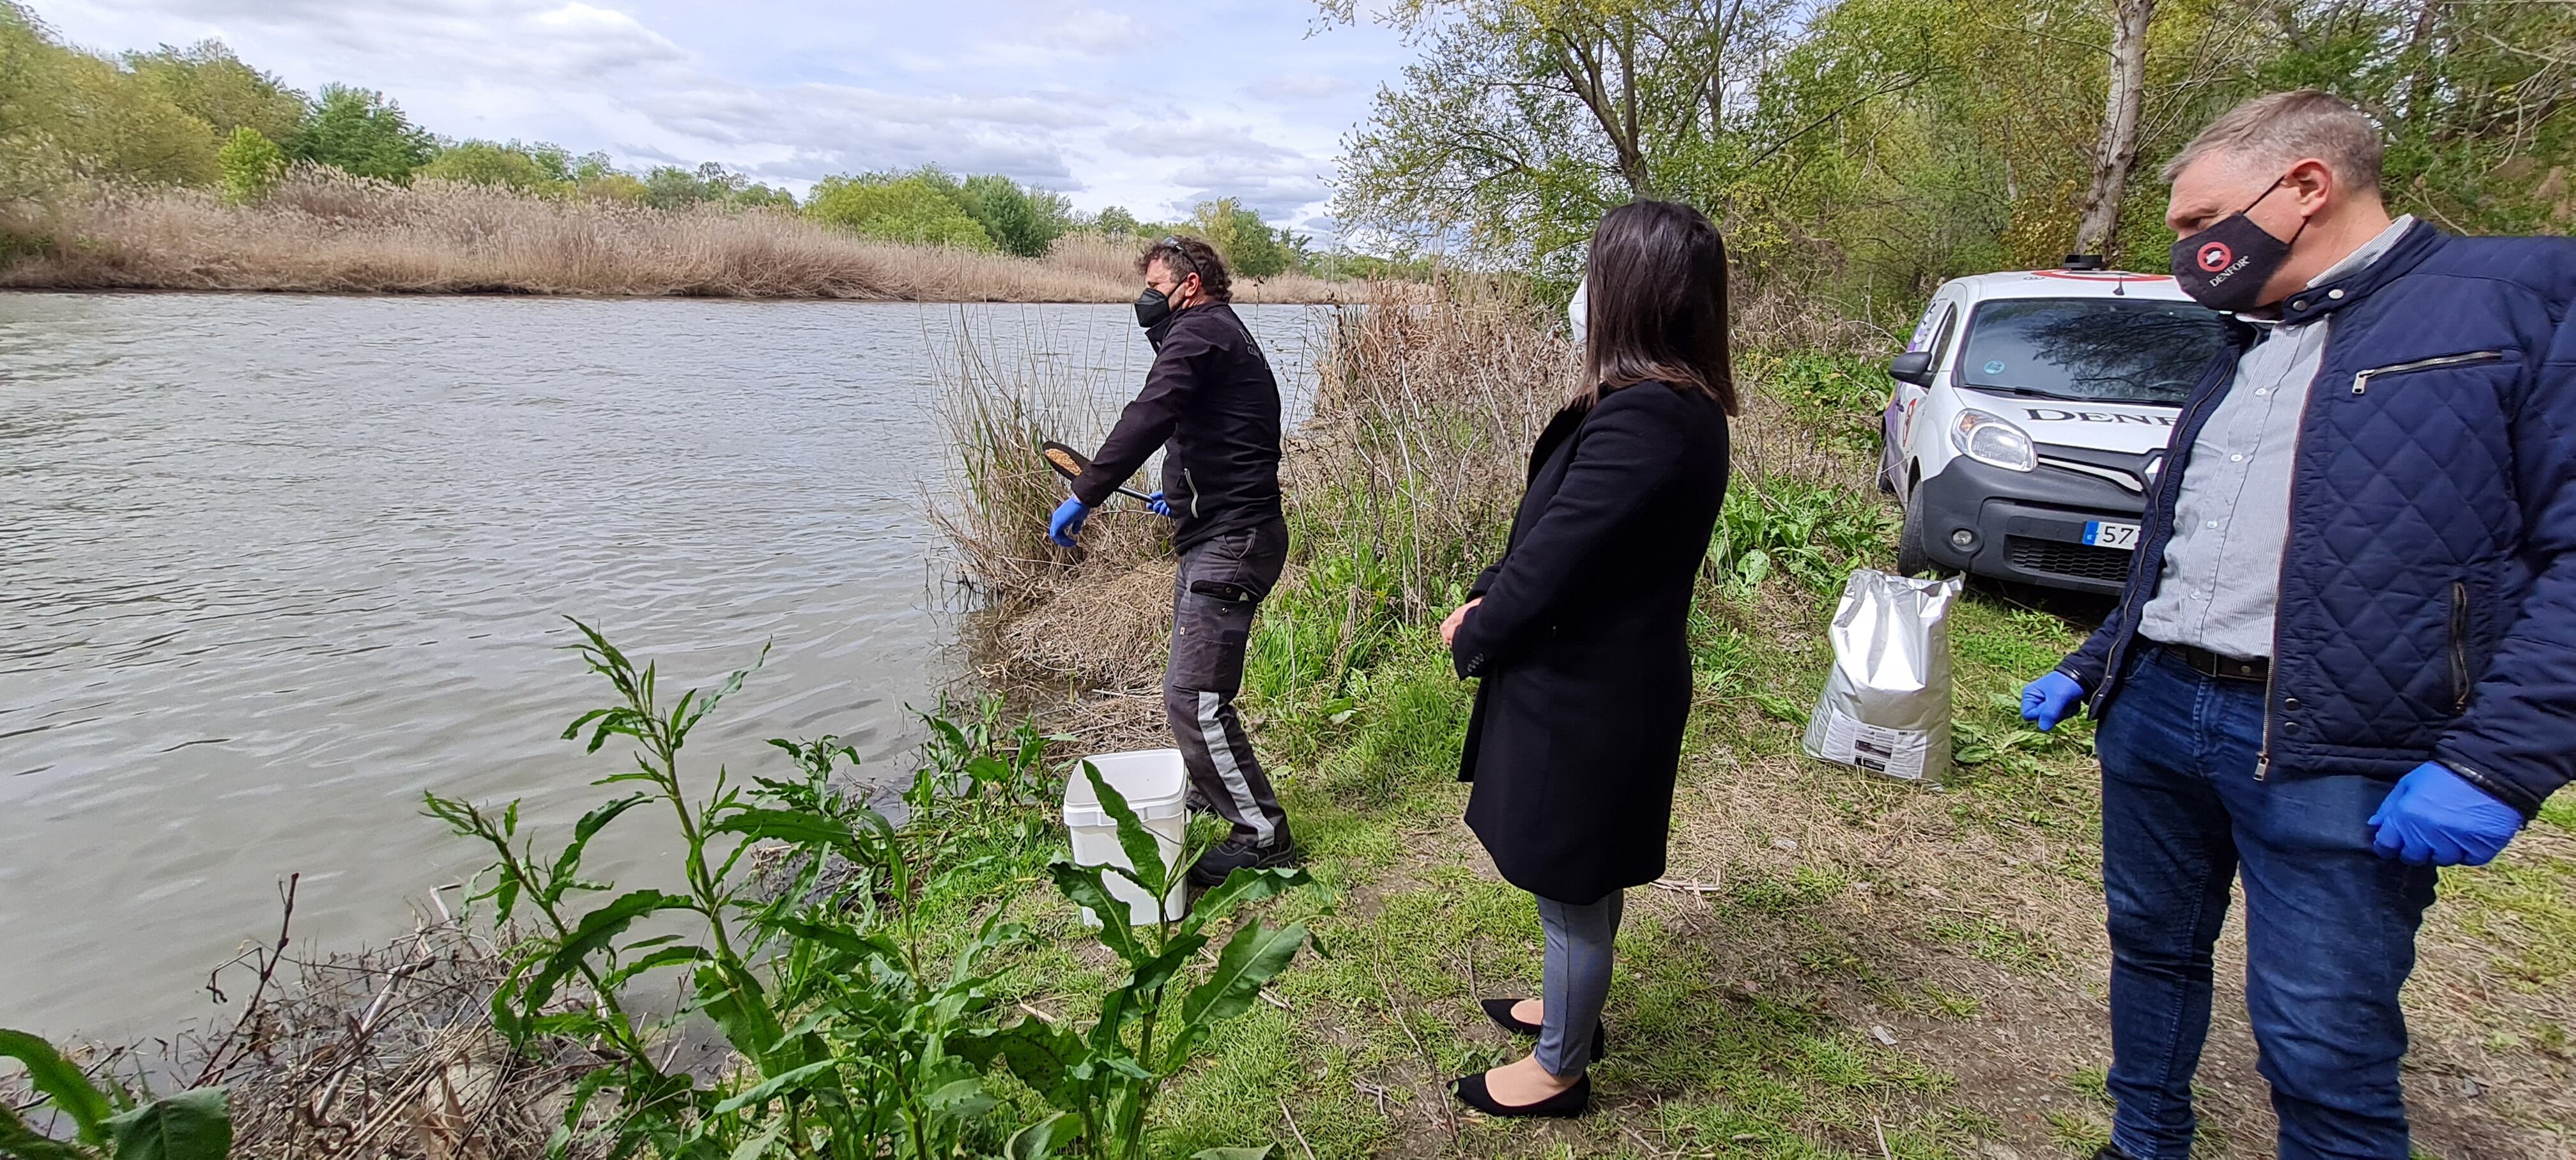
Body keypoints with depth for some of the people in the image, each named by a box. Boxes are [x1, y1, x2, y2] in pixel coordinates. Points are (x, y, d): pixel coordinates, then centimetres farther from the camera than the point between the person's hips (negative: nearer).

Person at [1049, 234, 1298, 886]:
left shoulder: (1199, 332, -11)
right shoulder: (1224, 333, 23)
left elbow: (1149, 418, -26)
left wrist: (1085, 495, -28)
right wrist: (1184, 491, 39)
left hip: (1229, 540, -11)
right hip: (1221, 533, 11)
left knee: (1193, 697, -11)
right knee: (1195, 684, 22)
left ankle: (1262, 836, -2)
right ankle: (1213, 793, 39)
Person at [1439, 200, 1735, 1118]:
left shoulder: (1638, 419, -30)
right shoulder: (1688, 406, 2)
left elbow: (1550, 562, -25)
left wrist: (1470, 635, -7)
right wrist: (1487, 600, -3)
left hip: (1585, 699, -9)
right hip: (1621, 676, 9)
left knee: (1572, 888, 12)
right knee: (1584, 878, 28)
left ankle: (1559, 1069, 35)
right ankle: (1572, 1007, 51)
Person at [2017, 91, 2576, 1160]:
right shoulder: (2244, 349, 18)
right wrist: (2089, 669, 21)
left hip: (2336, 759, -6)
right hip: (2151, 714, 7)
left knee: (2325, 1054, 1)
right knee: (2151, 952, 17)